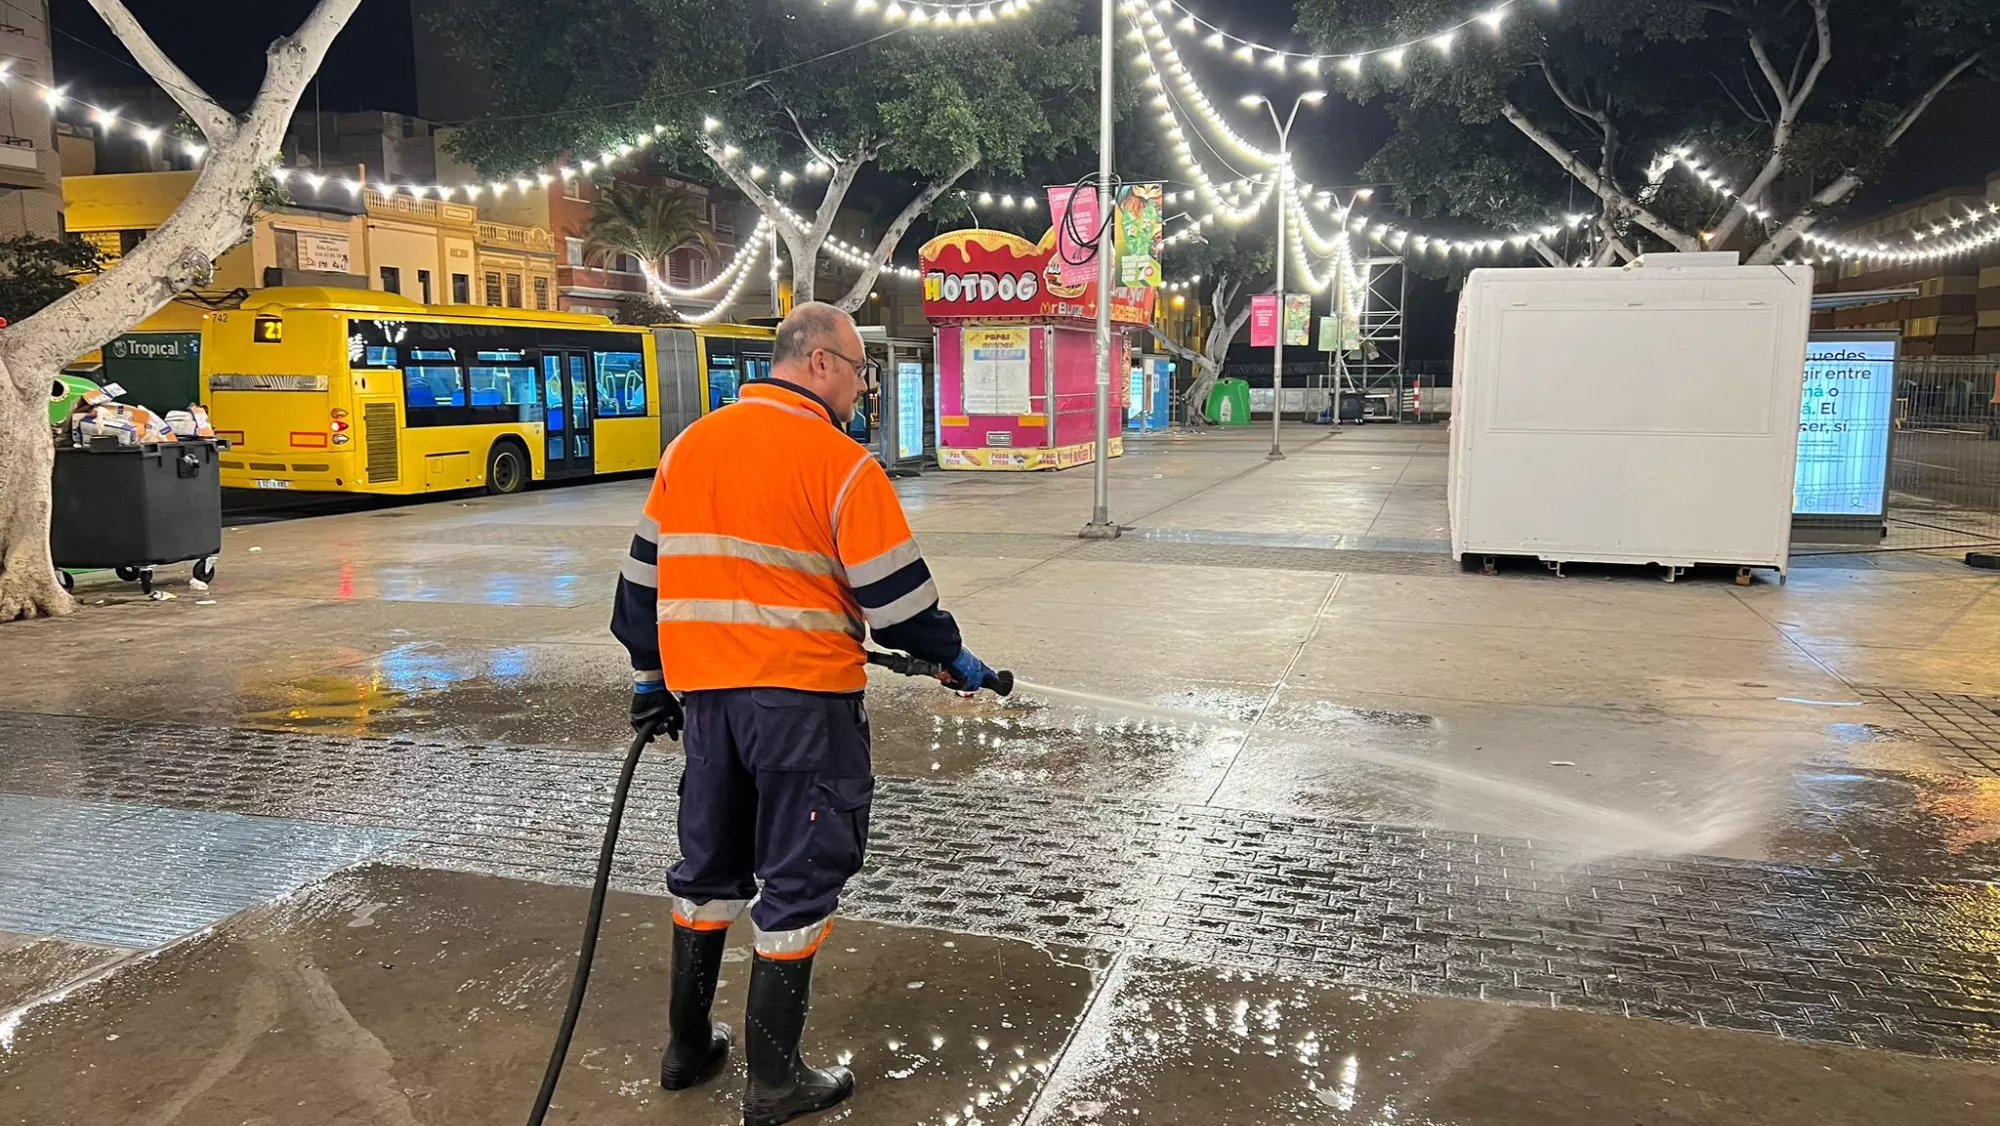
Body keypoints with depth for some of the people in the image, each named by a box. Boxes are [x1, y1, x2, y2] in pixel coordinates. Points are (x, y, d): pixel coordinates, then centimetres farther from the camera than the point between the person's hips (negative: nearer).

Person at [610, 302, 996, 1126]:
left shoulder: (689, 447, 7)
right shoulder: (839, 464, -12)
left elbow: (645, 572, 13)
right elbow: (894, 593, -11)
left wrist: (652, 678, 23)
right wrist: (953, 659, 6)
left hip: (704, 692, 6)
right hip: (802, 697, -6)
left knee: (708, 865, 21)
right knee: (798, 878, 6)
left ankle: (687, 1047, 33)